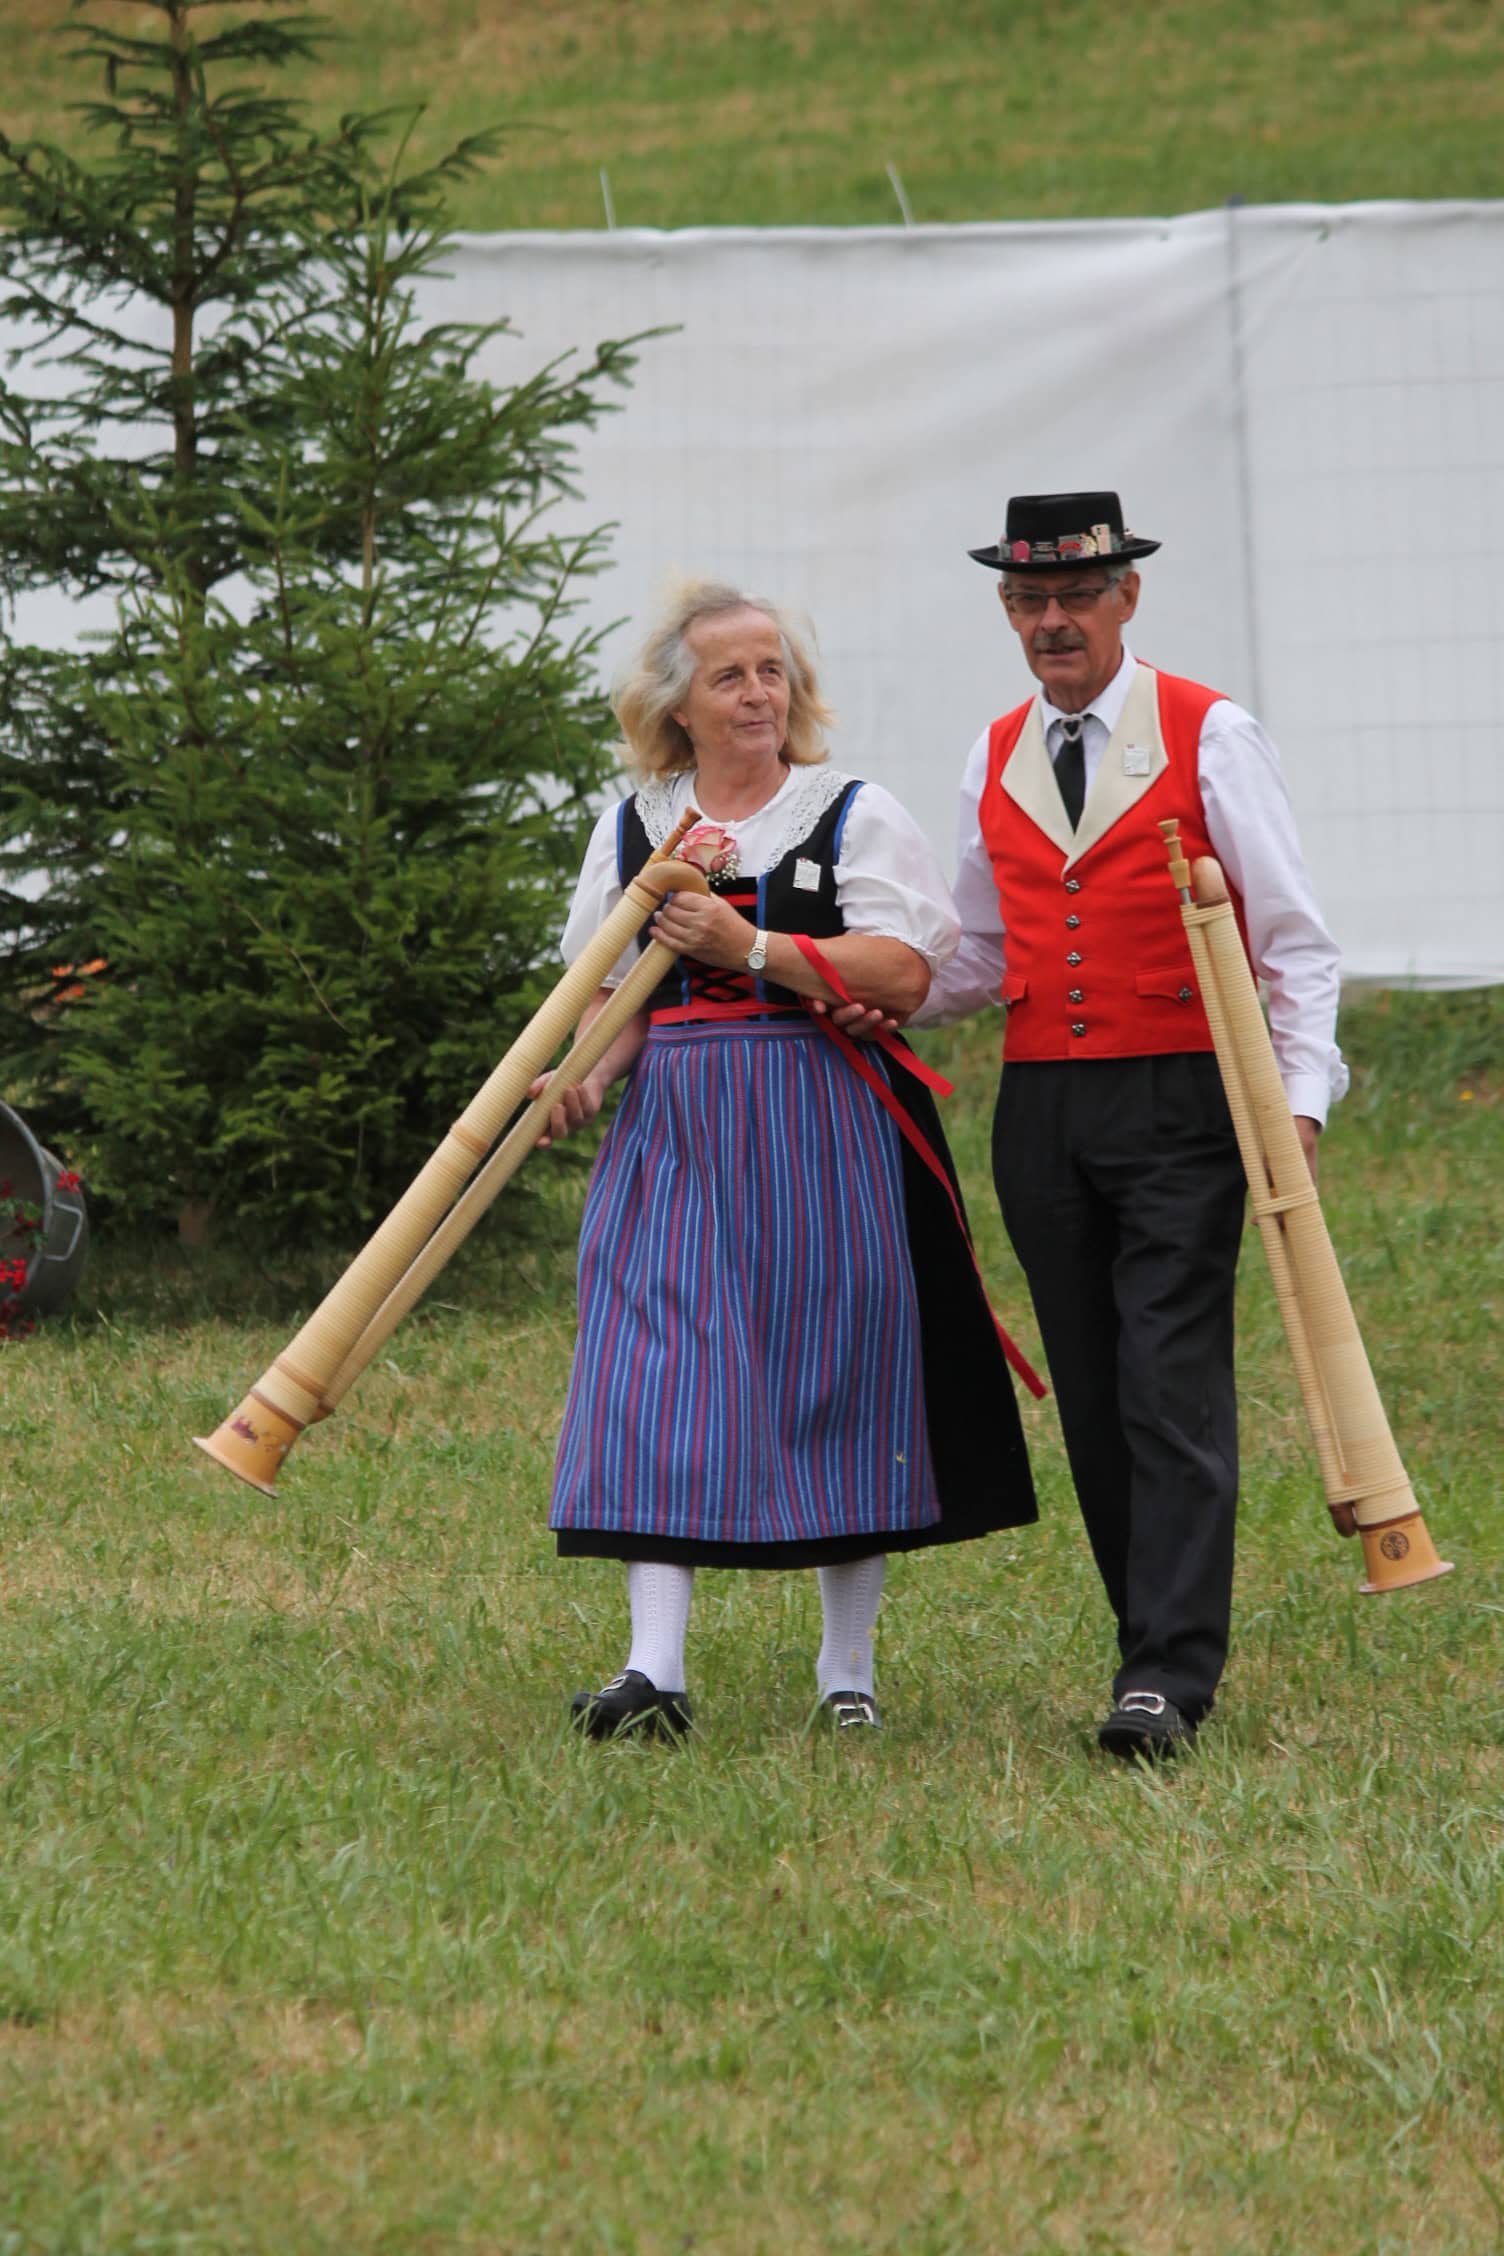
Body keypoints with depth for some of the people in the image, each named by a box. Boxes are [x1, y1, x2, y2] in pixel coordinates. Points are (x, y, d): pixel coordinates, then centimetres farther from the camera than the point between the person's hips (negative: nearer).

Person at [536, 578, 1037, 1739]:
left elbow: (904, 971, -10)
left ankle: (848, 1667, 13)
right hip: (676, 1134, 2)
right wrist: (586, 1076, -6)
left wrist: (749, 947, -16)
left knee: (836, 1380, 2)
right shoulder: (633, 828, 13)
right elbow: (610, 995, 15)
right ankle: (655, 1670, -13)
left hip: (824, 1132, -2)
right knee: (660, 1381, -8)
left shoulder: (857, 813, 3)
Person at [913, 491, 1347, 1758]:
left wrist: (1300, 1098, -13)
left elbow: (1292, 938, -2)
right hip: (1042, 1114, 5)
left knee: (1173, 1386, -12)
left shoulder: (1210, 737, -1)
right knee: (1092, 1400, 5)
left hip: (1180, 1102, -5)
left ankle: (1168, 1679, -16)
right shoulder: (995, 760, 14)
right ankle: (1164, 1643, 13)